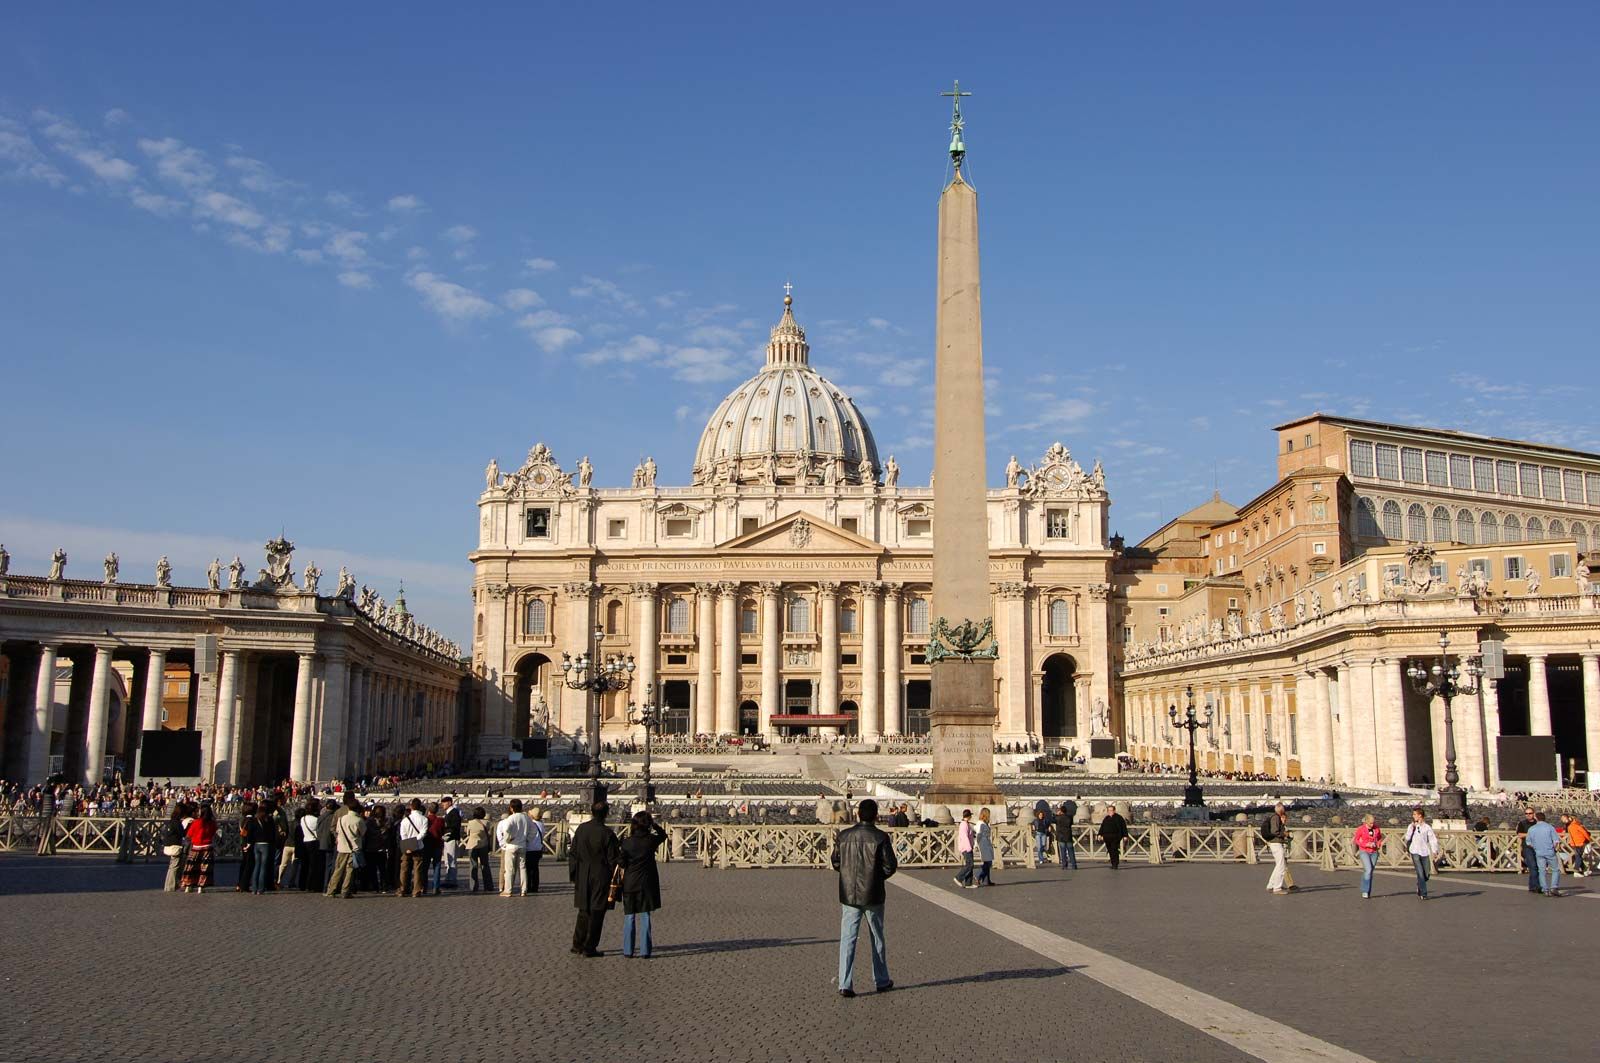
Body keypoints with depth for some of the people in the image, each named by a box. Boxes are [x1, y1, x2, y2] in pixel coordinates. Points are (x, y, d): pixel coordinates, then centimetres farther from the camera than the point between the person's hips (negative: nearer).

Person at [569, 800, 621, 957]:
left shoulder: (581, 829, -1)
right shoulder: (607, 833, -14)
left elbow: (572, 853, 5)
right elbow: (613, 859, -10)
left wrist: (573, 875, 13)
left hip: (583, 878, 4)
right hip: (601, 878, -4)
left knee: (583, 911, 16)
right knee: (596, 913, 4)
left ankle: (578, 945, 18)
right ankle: (589, 947, 6)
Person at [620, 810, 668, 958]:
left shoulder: (626, 842, -9)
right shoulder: (651, 840, -7)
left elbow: (622, 864, -4)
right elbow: (663, 834, 15)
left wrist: (622, 879, 11)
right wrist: (654, 823, 9)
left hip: (629, 883, 0)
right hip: (647, 883, 0)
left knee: (629, 917, 9)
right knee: (645, 916, 6)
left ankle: (628, 951, 9)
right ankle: (644, 951, 6)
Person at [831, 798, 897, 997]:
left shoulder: (843, 836, -2)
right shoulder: (880, 837, -12)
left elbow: (836, 863, 5)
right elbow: (890, 866, -11)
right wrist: (878, 878, 8)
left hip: (848, 895, 2)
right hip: (873, 896, -2)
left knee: (847, 939, 4)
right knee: (878, 938, 14)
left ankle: (845, 984, -2)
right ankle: (881, 981, 25)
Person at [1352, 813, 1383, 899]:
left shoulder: (1377, 828, -1)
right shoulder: (1360, 829, -10)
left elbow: (1379, 838, 17)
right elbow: (1356, 840, 0)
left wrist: (1379, 845, -3)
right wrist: (1366, 844, -15)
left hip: (1374, 853, 4)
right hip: (1364, 852, -4)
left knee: (1370, 872, 6)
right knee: (1368, 870, -19)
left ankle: (1368, 893, 15)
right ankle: (1364, 891, -14)